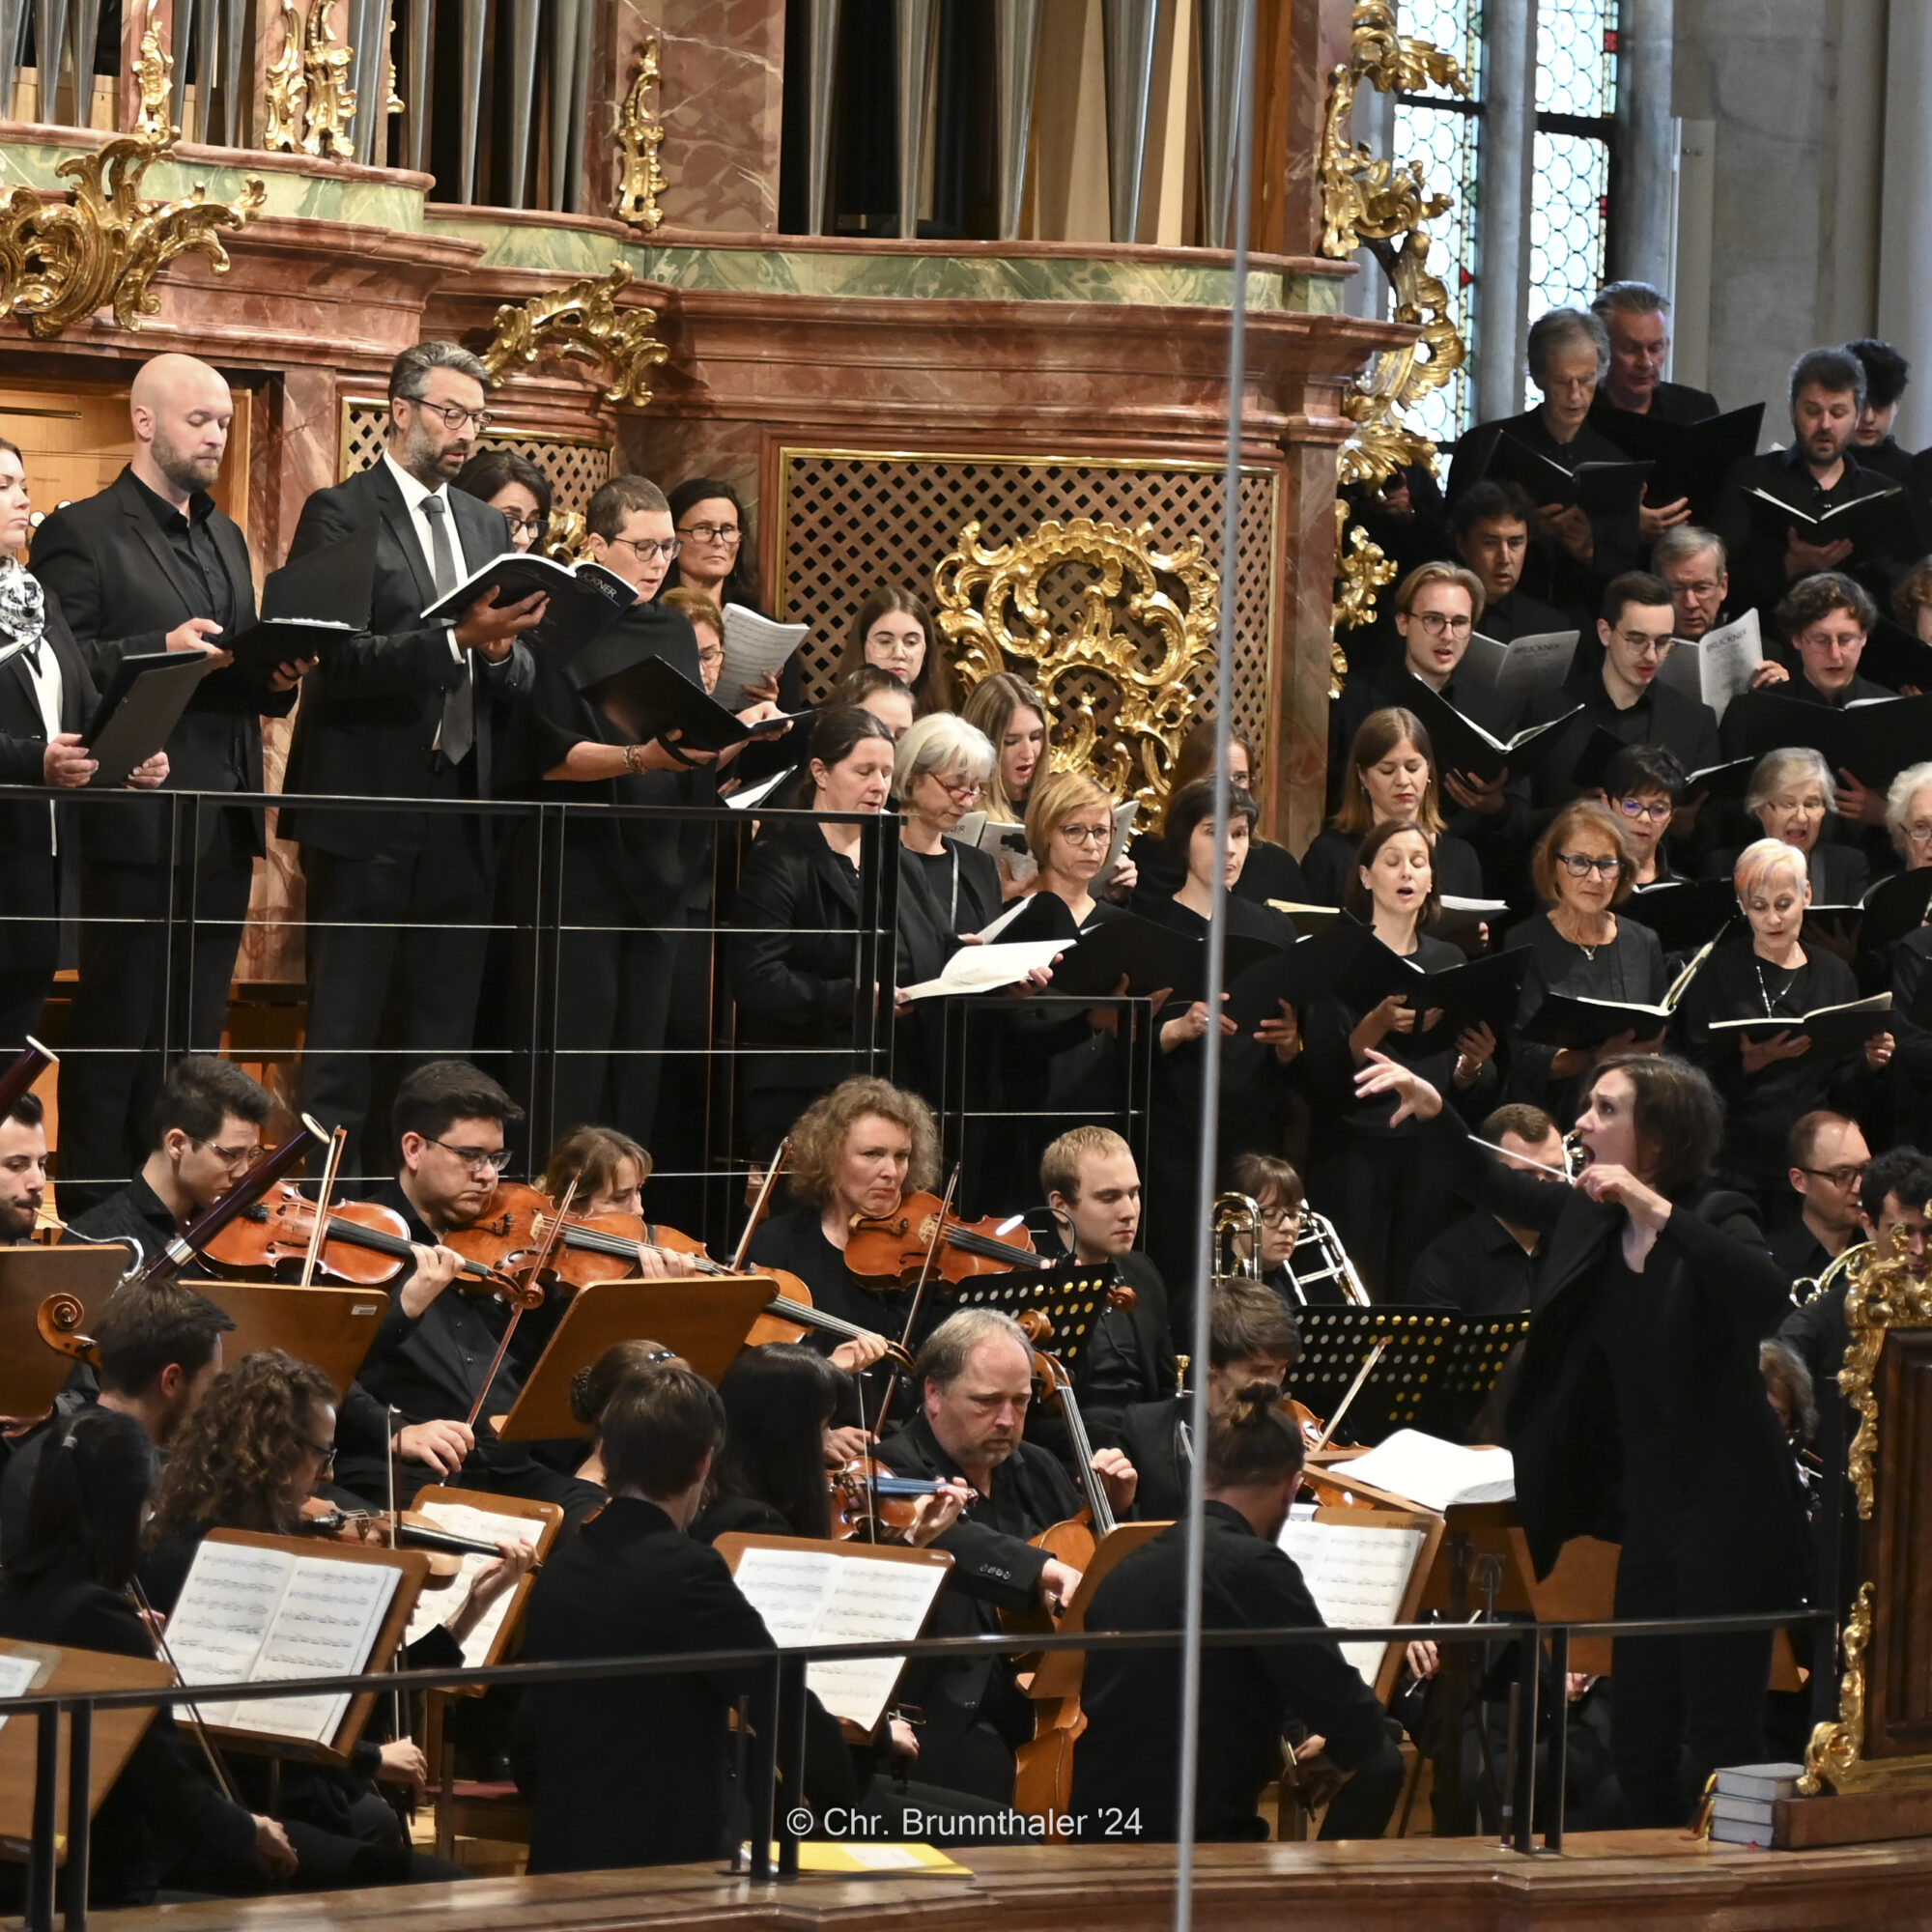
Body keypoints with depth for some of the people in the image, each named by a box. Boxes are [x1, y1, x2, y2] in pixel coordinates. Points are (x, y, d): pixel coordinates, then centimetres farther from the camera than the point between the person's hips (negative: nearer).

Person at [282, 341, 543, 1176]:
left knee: (443, 1036, 7)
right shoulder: (340, 513, -4)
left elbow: (519, 676, 15)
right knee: (345, 1029, -4)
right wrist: (457, 640, -25)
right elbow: (339, 660, -15)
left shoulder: (487, 527, 17)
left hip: (460, 813, 6)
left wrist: (503, 650, -8)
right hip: (368, 803, -6)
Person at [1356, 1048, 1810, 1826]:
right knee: (1639, 1735, 9)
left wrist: (1657, 1211, -32)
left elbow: (1769, 1301, -33)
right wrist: (1434, 1110, 15)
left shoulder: (1716, 1219, -11)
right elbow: (1493, 1189, 27)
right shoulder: (1594, 1219, 8)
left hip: (1726, 1517, -8)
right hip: (1651, 1512, 8)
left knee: (1720, 1736, -8)